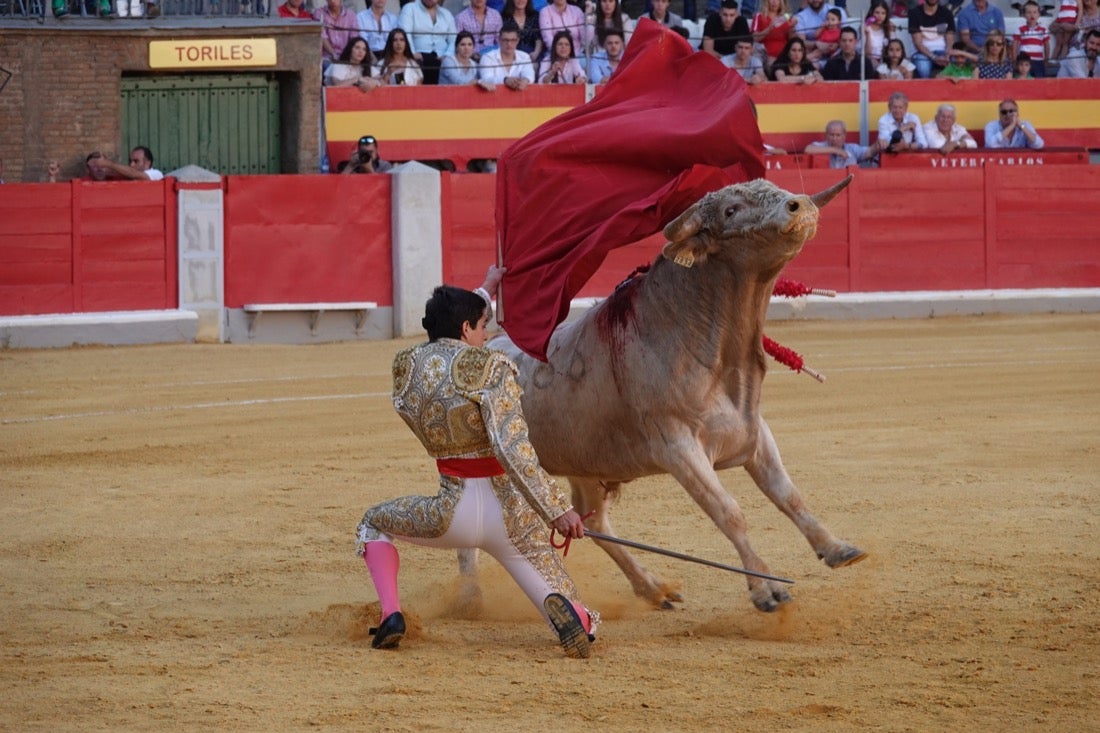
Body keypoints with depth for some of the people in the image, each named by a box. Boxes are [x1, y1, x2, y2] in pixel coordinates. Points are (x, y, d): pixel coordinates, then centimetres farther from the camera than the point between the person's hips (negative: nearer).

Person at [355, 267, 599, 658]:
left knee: (373, 524, 32)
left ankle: (390, 613, 3)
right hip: (511, 514, -2)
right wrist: (558, 510, -24)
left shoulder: (406, 366, 3)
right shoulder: (490, 367, -11)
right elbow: (512, 451, -22)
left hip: (453, 512, 2)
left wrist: (486, 290, 42)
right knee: (581, 625, 7)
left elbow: (446, 339, 28)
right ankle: (566, 612, -34)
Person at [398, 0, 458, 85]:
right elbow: (404, 33, -5)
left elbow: (453, 40, 15)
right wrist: (412, 53, -19)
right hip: (420, 59, -3)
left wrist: (447, 56, -4)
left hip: (441, 61, 3)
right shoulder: (409, 9, 9)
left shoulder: (446, 14, 20)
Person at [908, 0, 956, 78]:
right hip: (923, 52, -2)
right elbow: (917, 42, -5)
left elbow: (950, 41, 4)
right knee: (923, 70, -36)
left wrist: (947, 56, -19)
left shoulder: (946, 13, 7)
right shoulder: (915, 13, 0)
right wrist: (934, 58, -20)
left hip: (942, 51, 2)